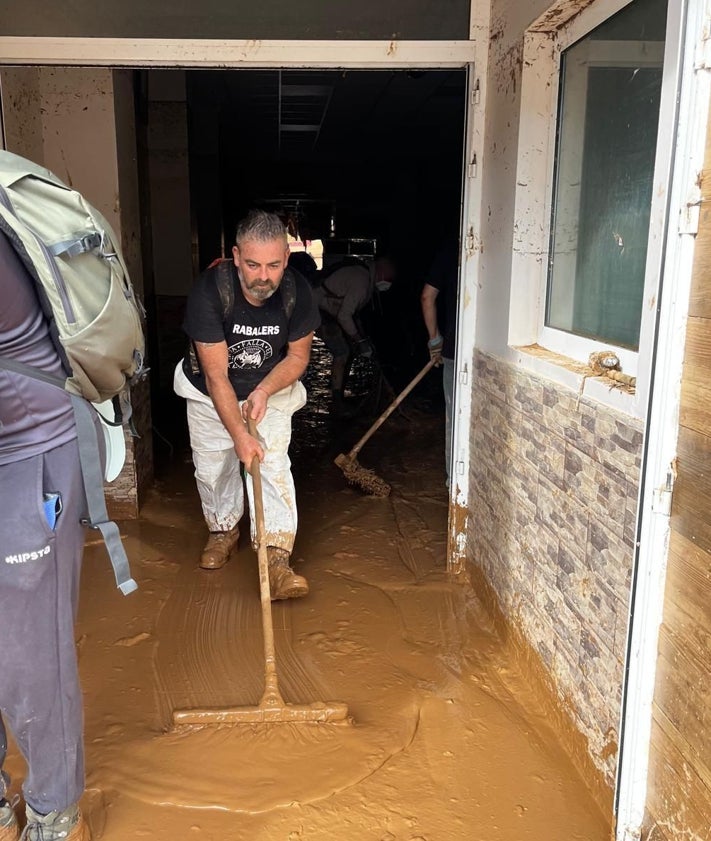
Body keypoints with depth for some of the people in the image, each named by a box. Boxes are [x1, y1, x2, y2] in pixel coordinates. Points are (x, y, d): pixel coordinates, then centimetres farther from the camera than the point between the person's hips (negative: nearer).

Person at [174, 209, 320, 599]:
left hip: (270, 390, 1)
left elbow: (297, 355, -7)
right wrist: (240, 435, -34)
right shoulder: (209, 289, -31)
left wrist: (264, 391, -24)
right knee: (212, 468, 9)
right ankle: (223, 529, 36)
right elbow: (216, 375, -29)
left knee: (273, 464, -15)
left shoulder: (296, 292, -23)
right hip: (209, 393, 0)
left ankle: (277, 559, -16)